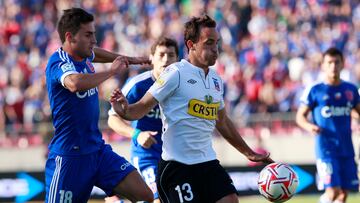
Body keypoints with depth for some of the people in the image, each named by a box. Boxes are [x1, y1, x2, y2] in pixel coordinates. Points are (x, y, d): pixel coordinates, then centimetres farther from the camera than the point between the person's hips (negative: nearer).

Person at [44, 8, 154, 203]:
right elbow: (75, 83, -41)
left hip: (98, 150, 8)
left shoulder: (84, 56, 7)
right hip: (69, 156, -8)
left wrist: (129, 59, 43)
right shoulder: (58, 62, -18)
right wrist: (111, 71, -28)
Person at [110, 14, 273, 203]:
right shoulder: (176, 73, -9)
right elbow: (142, 107, -9)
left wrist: (249, 153, 29)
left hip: (208, 163, 7)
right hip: (177, 165, -7)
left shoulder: (215, 79, 13)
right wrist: (124, 110, -32)